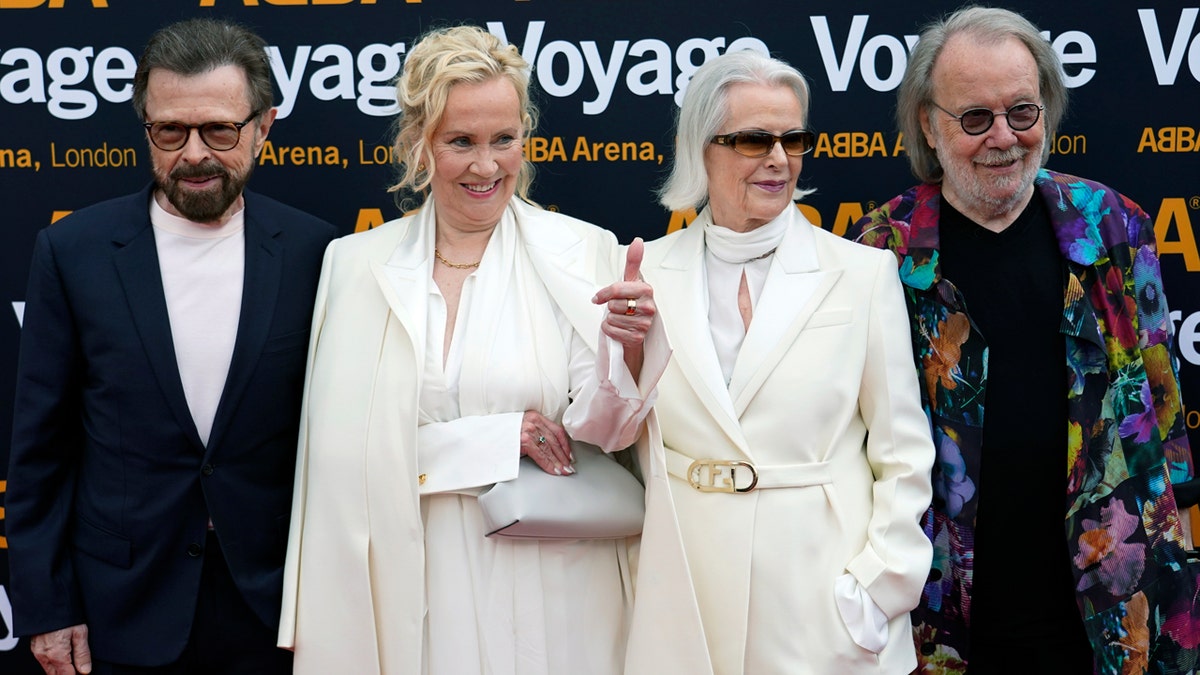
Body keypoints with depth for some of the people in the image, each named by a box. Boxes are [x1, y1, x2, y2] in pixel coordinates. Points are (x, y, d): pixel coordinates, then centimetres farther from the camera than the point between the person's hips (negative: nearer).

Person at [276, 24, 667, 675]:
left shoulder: (583, 251, -3)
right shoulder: (356, 262, 0)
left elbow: (600, 429, -6)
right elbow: (348, 445, -4)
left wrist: (626, 346, -25)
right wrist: (495, 441, -13)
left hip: (548, 581, -1)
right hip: (415, 581, 1)